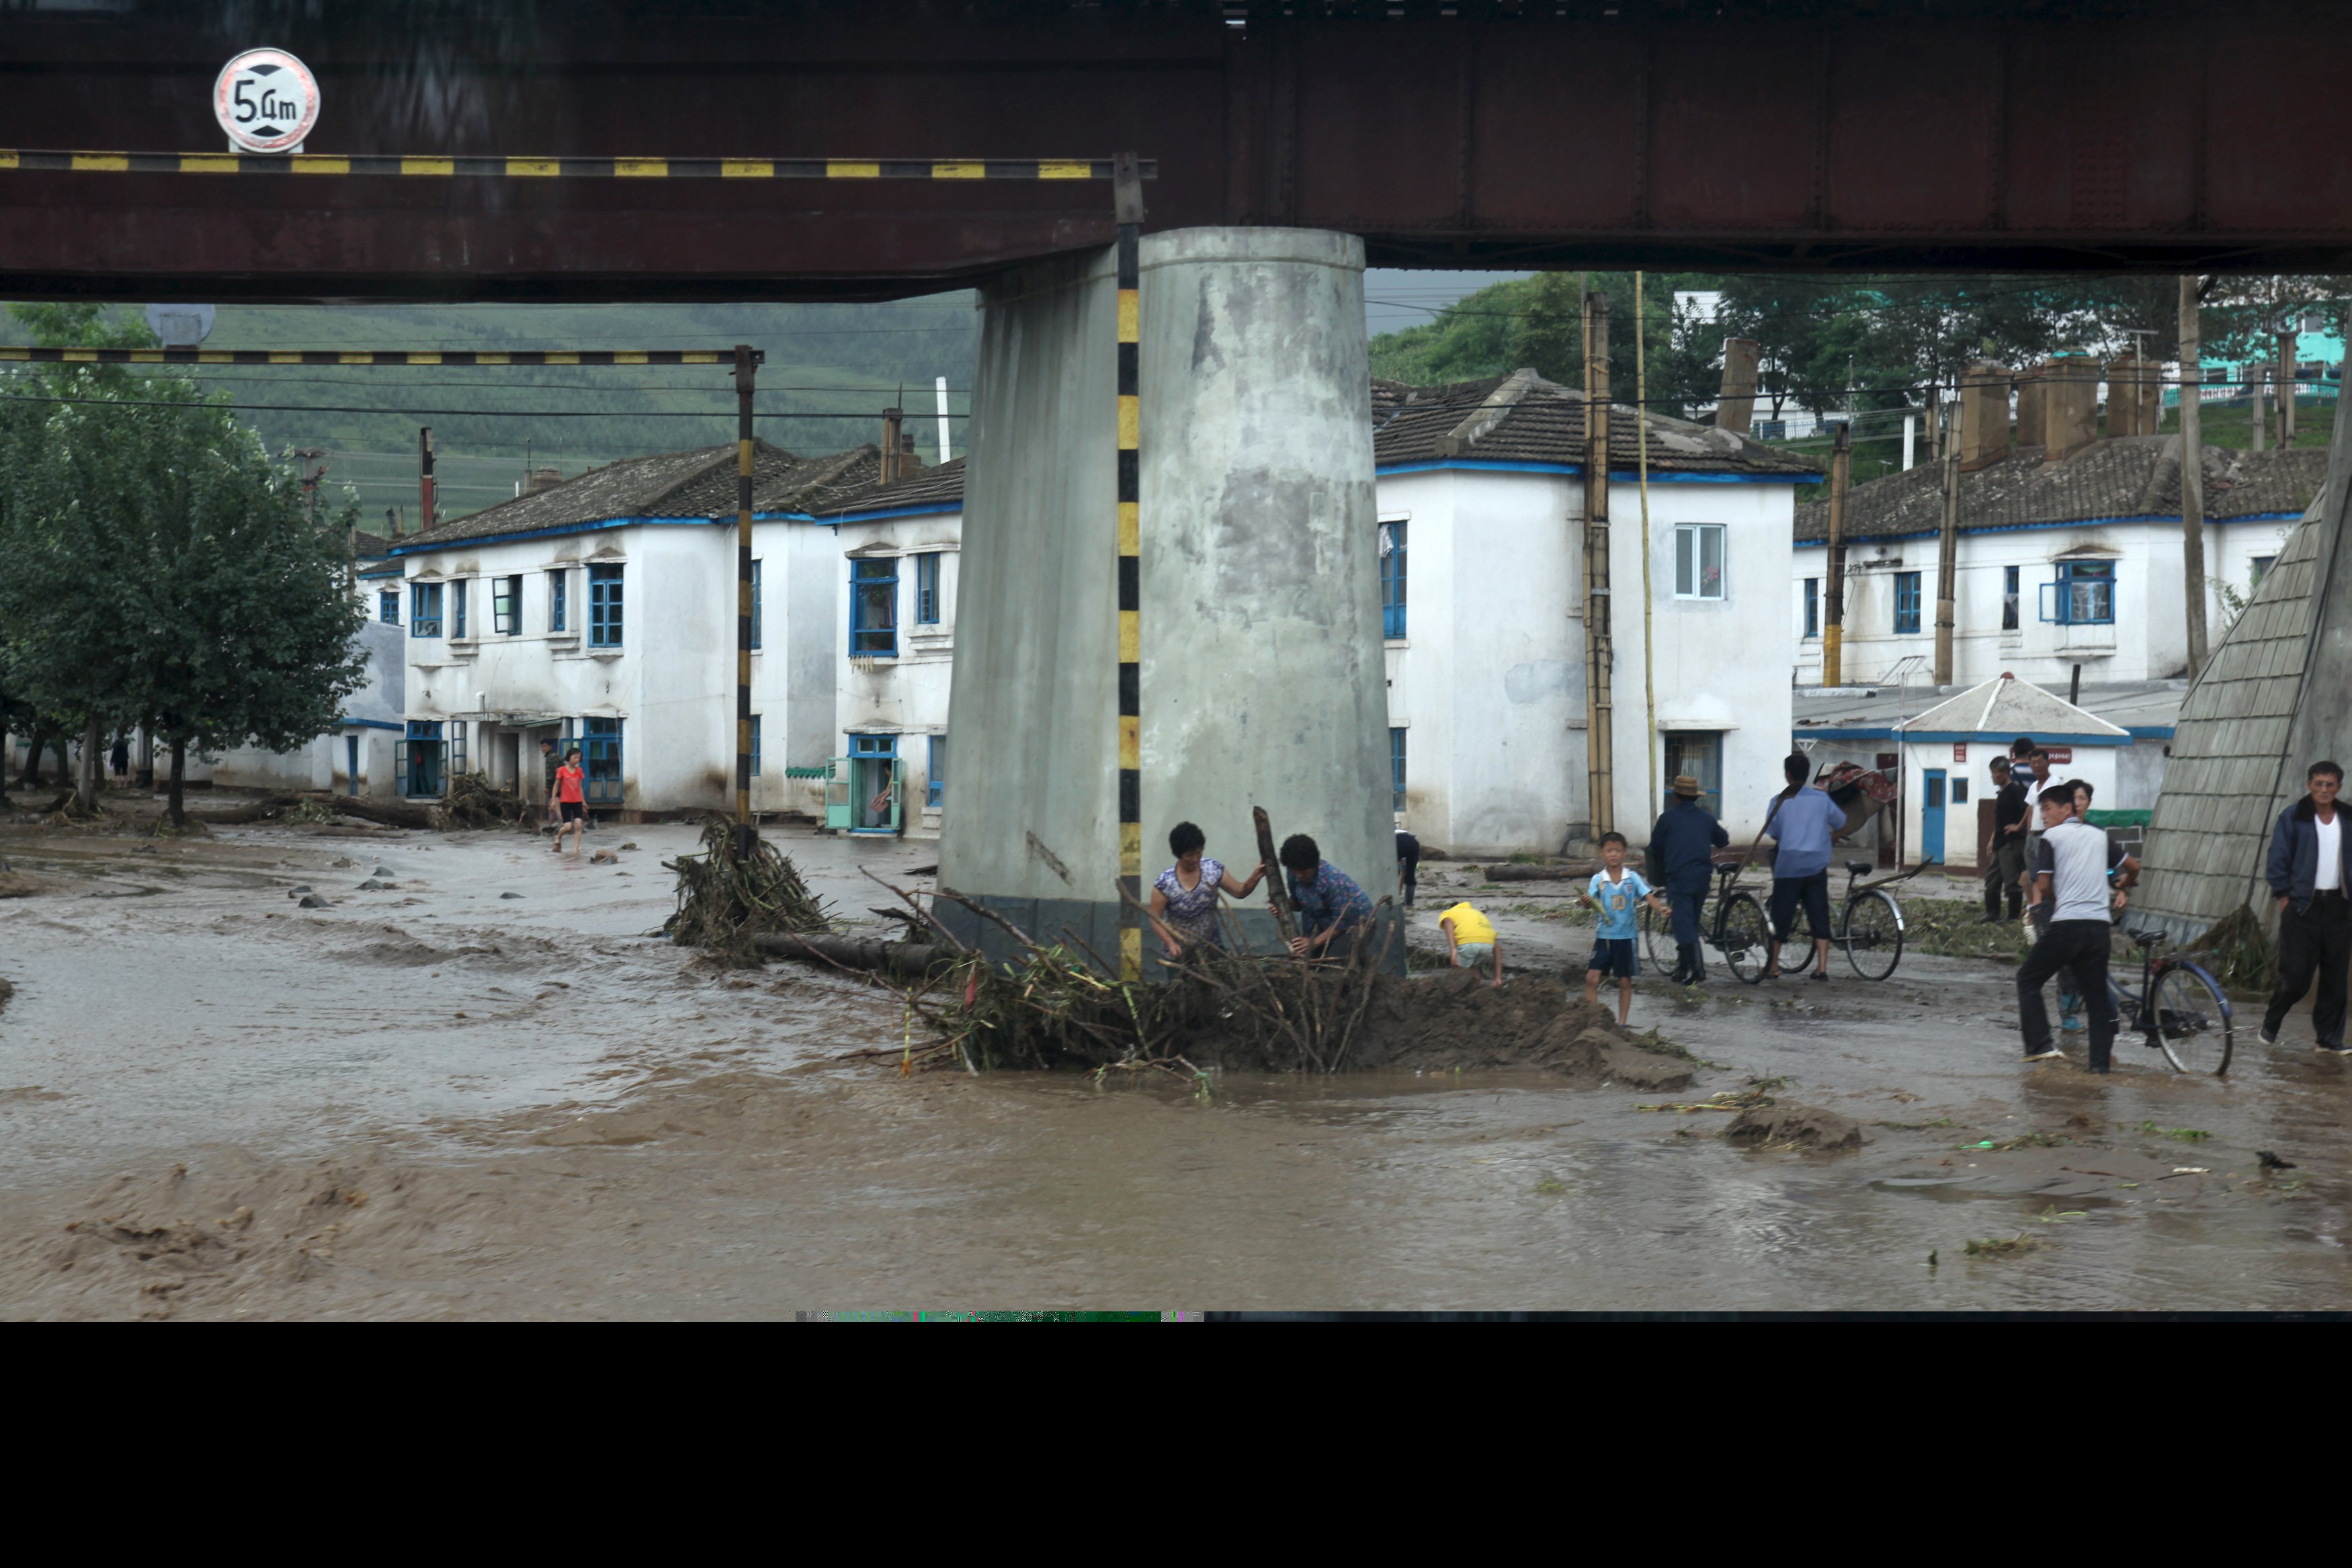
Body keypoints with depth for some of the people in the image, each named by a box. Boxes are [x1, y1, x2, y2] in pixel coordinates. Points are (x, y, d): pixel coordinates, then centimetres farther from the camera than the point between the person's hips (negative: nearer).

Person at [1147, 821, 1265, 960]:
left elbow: (1238, 892, -2)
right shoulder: (1164, 883, -21)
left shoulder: (1214, 870, -12)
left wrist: (1255, 877, -20)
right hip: (1179, 952, -3)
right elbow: (1156, 919, -13)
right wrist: (1170, 943, -26)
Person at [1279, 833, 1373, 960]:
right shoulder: (1295, 875, -13)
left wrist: (1314, 942, -29)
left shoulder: (1333, 880, -32)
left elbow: (1342, 921, -26)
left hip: (1355, 922, -7)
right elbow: (1298, 902, 5)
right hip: (1325, 923, 7)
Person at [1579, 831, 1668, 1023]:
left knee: (1625, 981, 8)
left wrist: (1661, 908, -31)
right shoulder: (1598, 879, -3)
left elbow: (1648, 896, -11)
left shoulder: (1632, 878, -2)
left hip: (1626, 937, 0)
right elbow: (1591, 900, -14)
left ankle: (1622, 1022, 18)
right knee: (1592, 978, -8)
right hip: (1604, 936, 0)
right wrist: (1586, 901, -38)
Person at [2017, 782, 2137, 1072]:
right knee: (2097, 994, 12)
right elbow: (2133, 867, 20)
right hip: (2100, 925, 5)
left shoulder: (2052, 837, 0)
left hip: (2067, 923, -5)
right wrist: (2119, 890, 38)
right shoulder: (2099, 836, 15)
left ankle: (2039, 1045, -2)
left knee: (2028, 979, 9)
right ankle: (2100, 1061, 6)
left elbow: (2043, 885, -5)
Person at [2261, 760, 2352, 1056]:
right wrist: (2284, 898, -7)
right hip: (2303, 906, -4)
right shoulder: (2292, 818, -2)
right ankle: (2270, 1024, 18)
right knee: (2295, 975, -5)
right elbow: (2278, 860, -2)